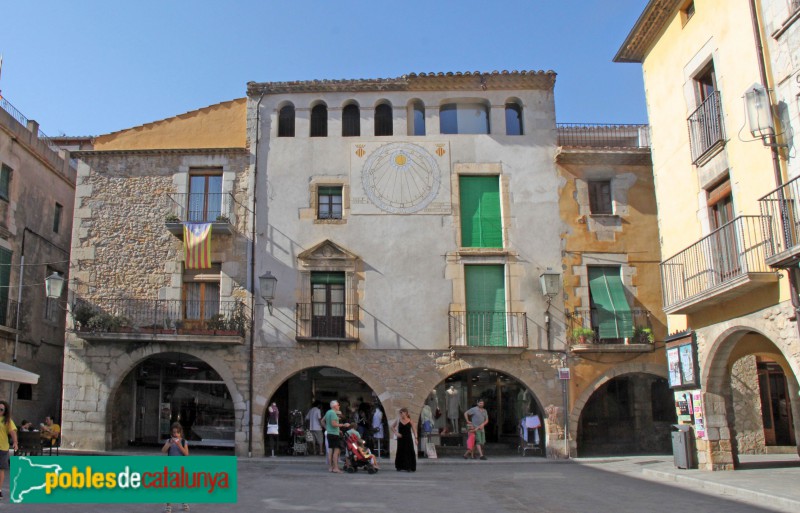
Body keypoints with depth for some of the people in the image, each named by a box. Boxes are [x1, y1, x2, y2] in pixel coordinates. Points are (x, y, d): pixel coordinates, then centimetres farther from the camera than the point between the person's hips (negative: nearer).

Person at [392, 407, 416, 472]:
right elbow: (393, 427, 12)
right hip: (401, 439, 1)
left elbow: (414, 430, 0)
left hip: (408, 439, -1)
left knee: (410, 452, -3)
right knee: (400, 452, 5)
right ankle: (399, 467, 18)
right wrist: (396, 433, -4)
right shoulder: (398, 420, 1)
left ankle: (409, 467, 3)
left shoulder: (410, 421, -3)